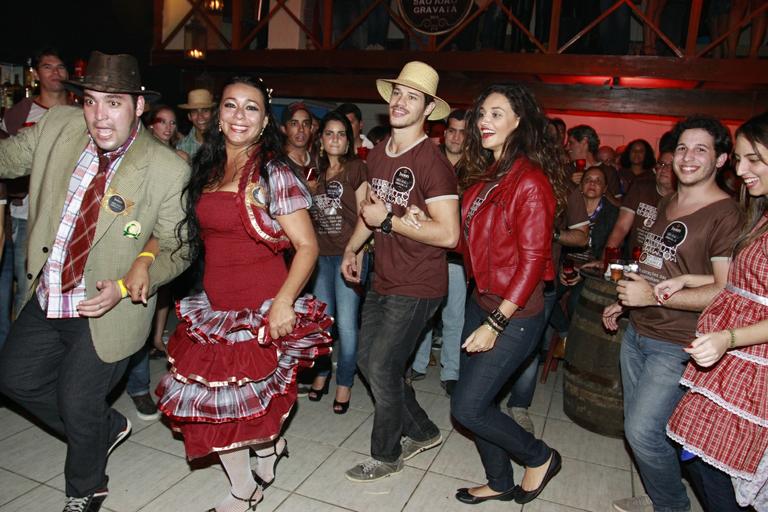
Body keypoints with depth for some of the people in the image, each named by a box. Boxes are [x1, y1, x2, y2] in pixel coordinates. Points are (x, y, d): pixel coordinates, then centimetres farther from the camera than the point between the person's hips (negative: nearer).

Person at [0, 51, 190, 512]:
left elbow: (178, 249, -12)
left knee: (77, 405, 7)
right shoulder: (59, 126, -8)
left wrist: (124, 287, -23)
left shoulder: (167, 170, -21)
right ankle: (107, 427, 42)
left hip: (105, 311, -5)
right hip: (46, 299, 6)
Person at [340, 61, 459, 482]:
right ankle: (421, 432, 36)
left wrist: (387, 221, -21)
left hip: (417, 287, -9)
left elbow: (448, 234, -25)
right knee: (367, 359, 16)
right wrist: (352, 249, 25)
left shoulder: (432, 162, -19)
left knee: (382, 369, 0)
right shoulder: (378, 154, 7)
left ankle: (386, 456, 26)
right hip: (383, 279, 9)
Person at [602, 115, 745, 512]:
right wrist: (623, 303, 16)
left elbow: (725, 291, -19)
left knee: (642, 431, -5)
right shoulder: (666, 206, 12)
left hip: (675, 345, -8)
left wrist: (654, 296, -25)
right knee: (636, 425, 16)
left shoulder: (726, 215, -14)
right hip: (636, 332, 8)